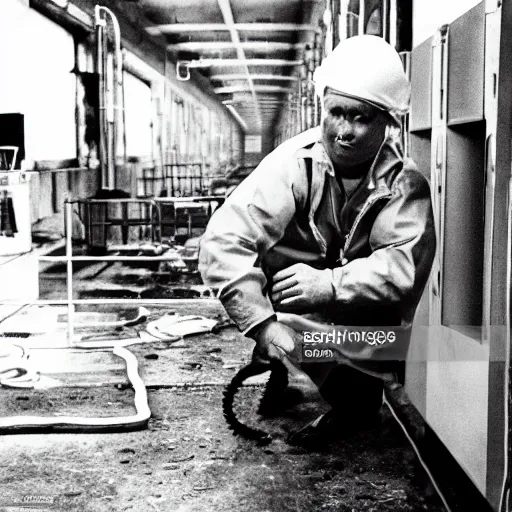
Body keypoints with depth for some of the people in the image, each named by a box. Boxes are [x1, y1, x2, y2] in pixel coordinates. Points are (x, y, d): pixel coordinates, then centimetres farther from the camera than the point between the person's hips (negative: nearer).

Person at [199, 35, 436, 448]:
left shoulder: (404, 183, -14)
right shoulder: (295, 163, -21)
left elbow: (406, 264, -26)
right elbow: (223, 242, -30)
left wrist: (328, 284, -38)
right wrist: (262, 324, -39)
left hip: (362, 316, 1)